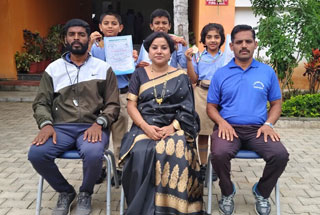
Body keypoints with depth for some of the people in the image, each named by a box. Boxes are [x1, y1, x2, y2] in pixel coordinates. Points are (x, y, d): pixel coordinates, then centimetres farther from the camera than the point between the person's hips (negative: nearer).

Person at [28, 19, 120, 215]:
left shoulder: (103, 68, 8)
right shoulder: (53, 69, 13)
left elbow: (113, 104, 4)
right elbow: (41, 103, 10)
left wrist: (98, 123, -15)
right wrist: (46, 124, -11)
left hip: (92, 127, -2)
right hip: (61, 127, 2)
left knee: (93, 154, -35)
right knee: (36, 153, -26)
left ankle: (85, 194, 0)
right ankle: (65, 192, 4)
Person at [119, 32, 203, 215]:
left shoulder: (181, 77, 11)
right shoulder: (139, 74, 14)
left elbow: (187, 109, 3)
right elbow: (131, 105, 5)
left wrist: (172, 127, -15)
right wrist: (146, 127, -12)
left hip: (174, 128, -1)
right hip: (144, 127, 1)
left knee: (174, 153, -33)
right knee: (140, 153, -31)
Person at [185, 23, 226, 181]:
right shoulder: (198, 58, 9)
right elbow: (193, 80, 3)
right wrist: (189, 60, -5)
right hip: (201, 95, 1)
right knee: (202, 132, 6)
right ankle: (203, 165, 18)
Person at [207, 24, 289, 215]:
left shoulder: (267, 72, 10)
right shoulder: (221, 74, 9)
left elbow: (276, 103, 13)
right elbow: (211, 107, 10)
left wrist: (268, 124, -6)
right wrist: (222, 122, -11)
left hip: (258, 129, 1)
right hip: (229, 127, -1)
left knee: (281, 155, -25)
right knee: (219, 154, -32)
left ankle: (262, 192, 7)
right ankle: (227, 192, 1)